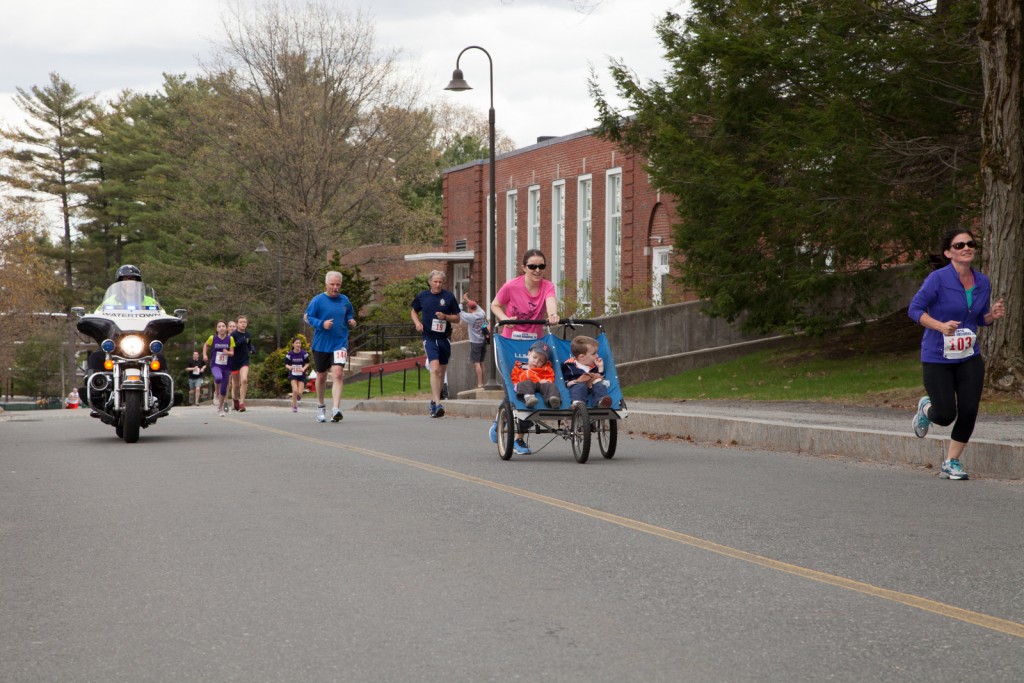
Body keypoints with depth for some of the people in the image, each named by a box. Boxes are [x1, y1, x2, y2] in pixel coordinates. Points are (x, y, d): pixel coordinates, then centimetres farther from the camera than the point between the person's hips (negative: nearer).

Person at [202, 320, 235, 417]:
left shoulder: (230, 339, -4)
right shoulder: (213, 338, -4)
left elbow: (232, 353, -1)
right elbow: (206, 345, 15)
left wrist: (227, 352, -22)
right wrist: (205, 355, 1)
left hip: (226, 366, 2)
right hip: (215, 365, -2)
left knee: (224, 389, 6)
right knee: (218, 378, -35)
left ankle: (220, 409, 24)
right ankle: (217, 393, -6)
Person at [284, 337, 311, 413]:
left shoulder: (304, 353, -9)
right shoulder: (289, 354, -9)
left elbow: (307, 363, 1)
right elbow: (286, 364, -2)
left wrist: (304, 368, -19)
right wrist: (289, 367, -24)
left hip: (301, 375, 1)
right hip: (293, 375, -1)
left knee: (300, 393, -6)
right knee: (295, 390, -17)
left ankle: (298, 396, 34)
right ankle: (294, 406, 3)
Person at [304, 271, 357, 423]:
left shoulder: (345, 300, 6)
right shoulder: (318, 300, -4)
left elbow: (350, 315, 23)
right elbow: (307, 317, -3)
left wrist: (351, 322, 1)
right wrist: (321, 324, -19)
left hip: (340, 343, 1)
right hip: (321, 345, -1)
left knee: (338, 374, -17)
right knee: (321, 377, 13)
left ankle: (336, 410, -23)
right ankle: (320, 406, 36)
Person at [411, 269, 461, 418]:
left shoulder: (449, 297, 1)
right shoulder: (422, 296, 3)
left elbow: (457, 318, 6)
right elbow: (413, 311, 19)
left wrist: (445, 316, -13)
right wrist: (417, 322, 0)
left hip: (444, 338, 2)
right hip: (429, 337, -2)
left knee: (441, 372, 10)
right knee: (435, 368, -18)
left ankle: (434, 400, 27)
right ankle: (437, 404, -25)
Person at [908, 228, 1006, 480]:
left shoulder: (982, 282, 3)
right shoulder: (938, 279, -15)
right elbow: (914, 309, -13)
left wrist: (993, 315, -9)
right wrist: (940, 326, -28)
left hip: (969, 358, 5)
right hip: (937, 358, -4)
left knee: (968, 412, -4)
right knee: (945, 415, -5)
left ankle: (951, 463, 14)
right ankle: (926, 408, 33)